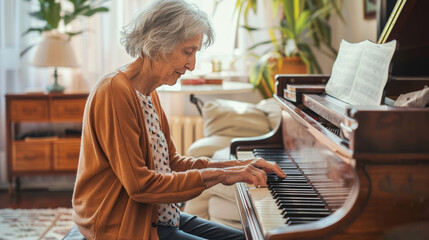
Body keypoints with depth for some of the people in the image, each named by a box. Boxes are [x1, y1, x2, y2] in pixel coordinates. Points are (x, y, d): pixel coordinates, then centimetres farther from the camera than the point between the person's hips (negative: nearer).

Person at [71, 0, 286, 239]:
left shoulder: (148, 94, 10)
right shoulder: (115, 92, -20)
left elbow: (171, 162, 14)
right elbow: (140, 185, -24)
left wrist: (239, 166, 4)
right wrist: (217, 175, -19)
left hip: (155, 216, 9)